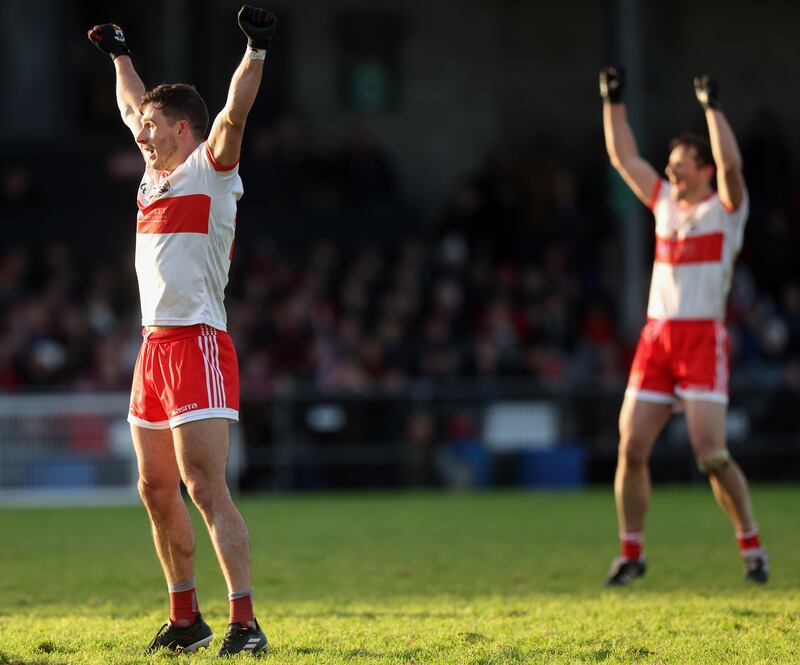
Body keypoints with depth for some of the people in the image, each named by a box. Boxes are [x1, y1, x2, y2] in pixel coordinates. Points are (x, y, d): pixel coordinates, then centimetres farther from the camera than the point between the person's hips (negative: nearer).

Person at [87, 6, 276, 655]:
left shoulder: (210, 169, -3)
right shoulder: (157, 172, 17)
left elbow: (234, 114, -21)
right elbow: (134, 105, 34)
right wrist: (119, 54, 45)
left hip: (198, 344, -9)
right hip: (155, 347, 9)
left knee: (206, 487, -16)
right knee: (157, 491, 12)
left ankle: (245, 624, -19)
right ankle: (186, 619, 22)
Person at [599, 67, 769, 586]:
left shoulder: (725, 207, 2)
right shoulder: (665, 202, 17)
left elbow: (730, 163, -18)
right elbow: (624, 157, 21)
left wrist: (712, 107, -17)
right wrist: (614, 102, 17)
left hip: (703, 338, -5)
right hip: (656, 338, 5)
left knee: (711, 453, -14)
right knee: (632, 449, -3)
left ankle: (751, 544, 0)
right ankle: (632, 552, 8)